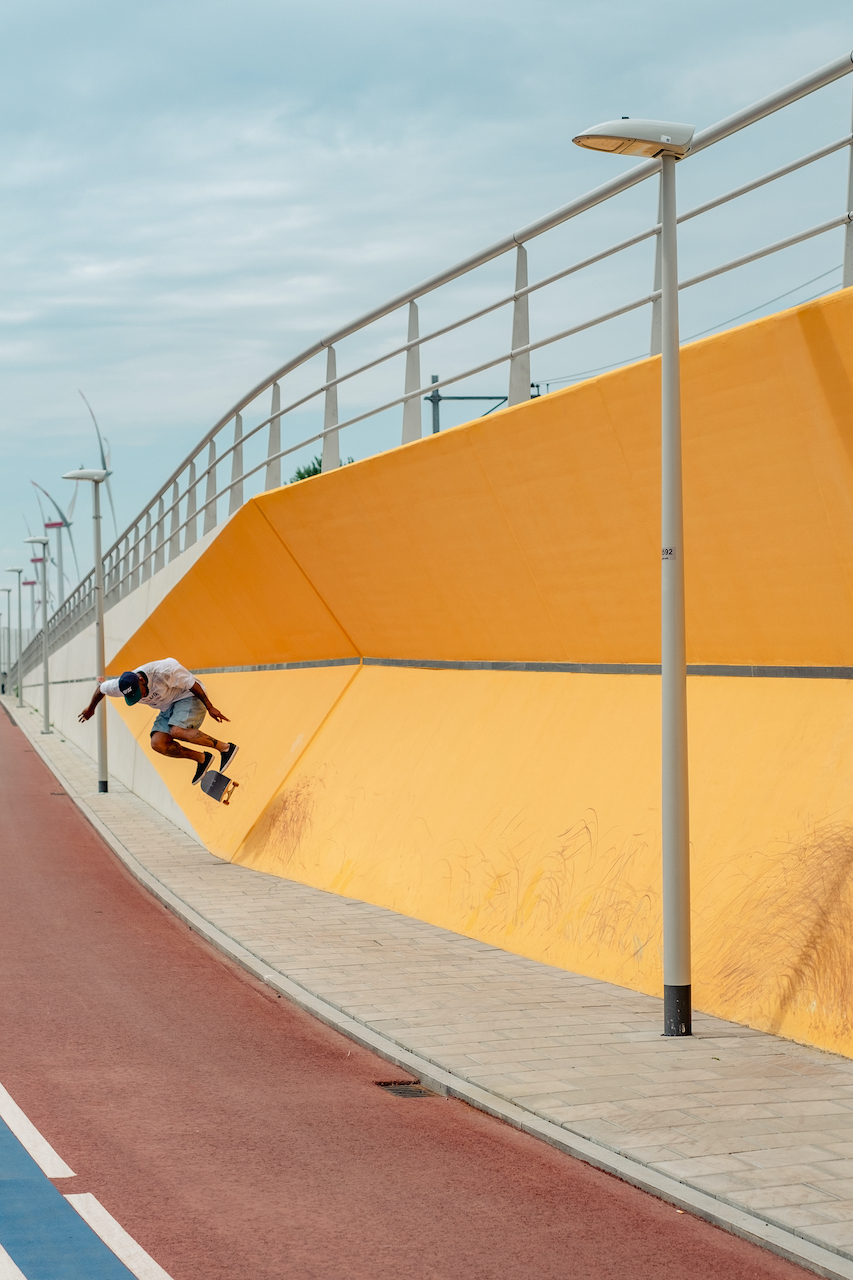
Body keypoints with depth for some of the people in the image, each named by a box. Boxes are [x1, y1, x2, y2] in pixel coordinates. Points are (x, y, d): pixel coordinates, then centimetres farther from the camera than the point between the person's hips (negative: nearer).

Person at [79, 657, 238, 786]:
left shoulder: (163, 670, -32)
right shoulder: (124, 684, -14)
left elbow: (192, 685, -23)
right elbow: (101, 688, 7)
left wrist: (210, 708, -19)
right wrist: (91, 708, 23)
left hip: (190, 697, -7)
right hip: (168, 707, 7)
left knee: (177, 731, -32)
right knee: (158, 743, -12)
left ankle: (226, 748, -27)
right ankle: (202, 759, 1)